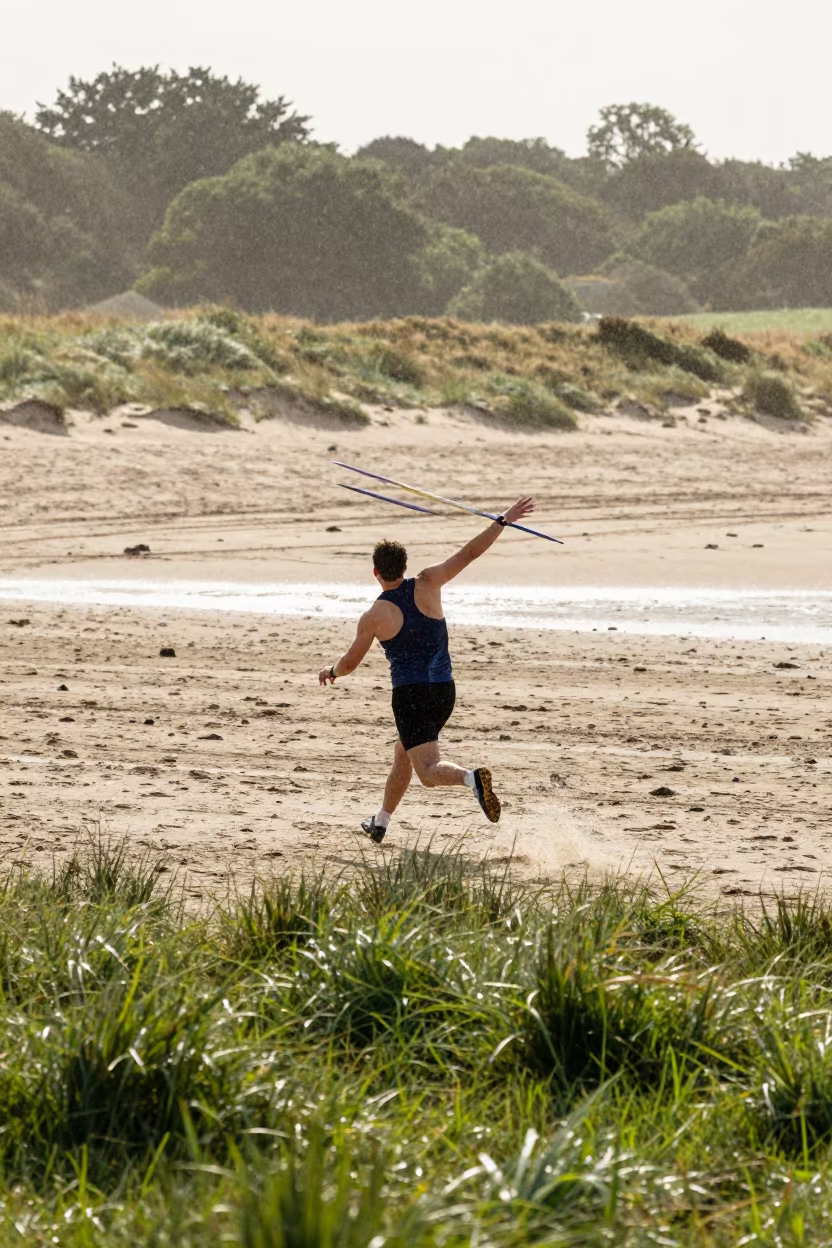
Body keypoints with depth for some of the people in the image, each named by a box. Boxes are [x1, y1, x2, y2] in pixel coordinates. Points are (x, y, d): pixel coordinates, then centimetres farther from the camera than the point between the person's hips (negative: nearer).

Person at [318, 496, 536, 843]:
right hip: (444, 689, 6)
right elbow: (468, 553, -3)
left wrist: (330, 672, 25)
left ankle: (471, 776, -45)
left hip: (410, 694, -6)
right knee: (402, 755, 26)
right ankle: (380, 823, 36)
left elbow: (349, 664, 3)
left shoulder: (374, 617, -7)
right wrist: (504, 521, 2)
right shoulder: (427, 584, -2)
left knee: (429, 770, -14)